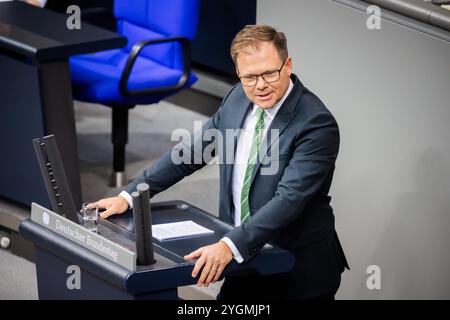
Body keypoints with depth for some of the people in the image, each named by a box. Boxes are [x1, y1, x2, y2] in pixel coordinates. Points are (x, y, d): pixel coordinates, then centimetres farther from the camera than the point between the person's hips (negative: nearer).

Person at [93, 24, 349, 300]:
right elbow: (190, 153, 7)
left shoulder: (317, 124, -21)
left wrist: (230, 246, -38)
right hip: (245, 260, 6)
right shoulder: (238, 98, 0)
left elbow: (289, 199, -29)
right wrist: (129, 196, 2)